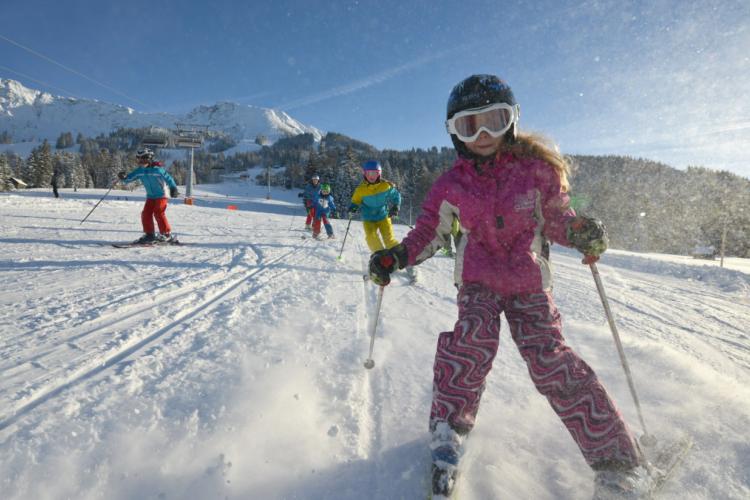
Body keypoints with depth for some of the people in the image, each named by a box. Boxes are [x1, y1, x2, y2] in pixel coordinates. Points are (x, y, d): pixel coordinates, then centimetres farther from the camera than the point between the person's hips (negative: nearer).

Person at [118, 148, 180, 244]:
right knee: (146, 214, 0)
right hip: (150, 196, 7)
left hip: (161, 195, -7)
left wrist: (173, 188, -21)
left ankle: (166, 234, -7)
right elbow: (129, 178, 5)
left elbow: (168, 178, -14)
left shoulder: (157, 169, -18)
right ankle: (149, 234, 11)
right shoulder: (140, 171, 0)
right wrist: (123, 177, -16)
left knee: (159, 213, -16)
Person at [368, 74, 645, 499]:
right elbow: (430, 233, 5)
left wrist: (584, 233, -18)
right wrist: (397, 256, -11)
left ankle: (619, 465, -1)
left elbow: (556, 220, 4)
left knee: (551, 360, -16)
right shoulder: (451, 185, -3)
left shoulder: (537, 169, -6)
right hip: (478, 279, 1)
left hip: (529, 280, 0)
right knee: (473, 341, -26)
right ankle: (449, 432, -5)